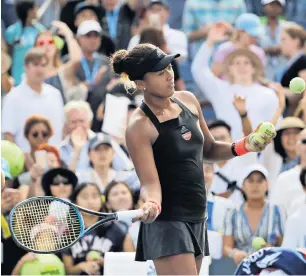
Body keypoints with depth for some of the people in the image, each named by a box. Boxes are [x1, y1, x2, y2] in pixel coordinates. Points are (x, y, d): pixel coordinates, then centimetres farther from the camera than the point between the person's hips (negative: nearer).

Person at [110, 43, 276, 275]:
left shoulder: (188, 101, 6)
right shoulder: (140, 127, -15)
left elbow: (208, 149, 19)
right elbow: (150, 182, -19)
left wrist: (241, 147, 2)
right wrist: (151, 204, -40)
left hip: (196, 219, 8)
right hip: (167, 223, -8)